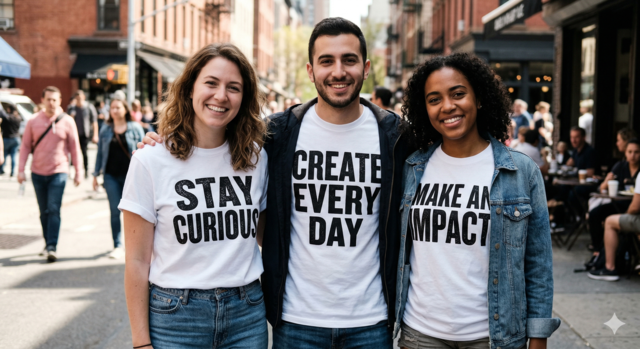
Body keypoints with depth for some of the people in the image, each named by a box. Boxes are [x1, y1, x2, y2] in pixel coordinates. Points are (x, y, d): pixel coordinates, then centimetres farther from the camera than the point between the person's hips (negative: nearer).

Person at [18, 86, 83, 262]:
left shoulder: (67, 122, -2)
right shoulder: (33, 121, 2)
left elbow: (74, 148, 1)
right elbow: (25, 146, 6)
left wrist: (78, 172, 0)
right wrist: (21, 169, 0)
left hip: (58, 172, -3)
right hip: (38, 173, 3)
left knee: (54, 210, -12)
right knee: (44, 212, 12)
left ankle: (52, 248, -12)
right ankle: (47, 244, 26)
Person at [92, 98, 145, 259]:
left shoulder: (135, 128, 2)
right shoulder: (105, 130, 9)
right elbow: (100, 153, 13)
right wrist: (96, 174, 10)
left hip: (130, 175, -2)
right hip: (111, 176, 2)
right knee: (115, 211, 0)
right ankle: (117, 246, 5)